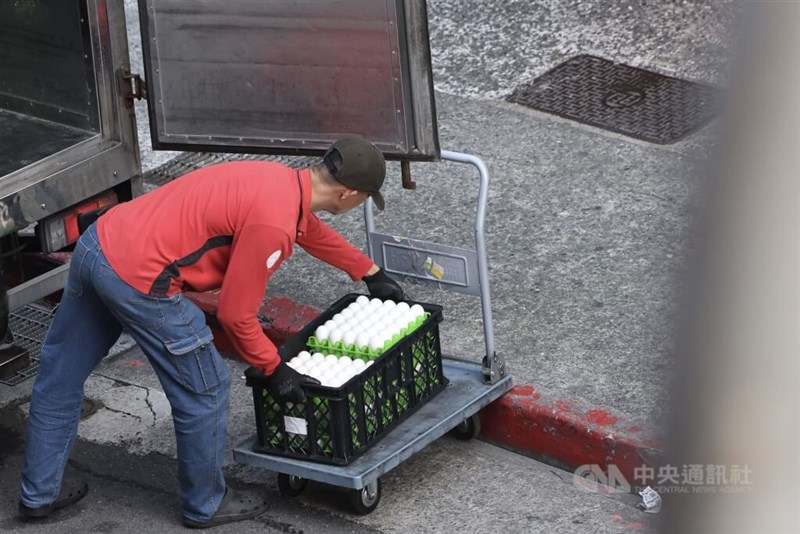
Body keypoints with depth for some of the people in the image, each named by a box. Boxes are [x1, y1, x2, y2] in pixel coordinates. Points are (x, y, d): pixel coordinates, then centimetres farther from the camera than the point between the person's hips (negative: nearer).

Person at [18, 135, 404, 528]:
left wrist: (372, 274, 46)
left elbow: (315, 232, 33)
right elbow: (236, 315, -13)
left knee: (60, 379, 20)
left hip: (97, 242, 10)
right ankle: (205, 505, 25)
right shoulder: (273, 223, -19)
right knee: (205, 390, 8)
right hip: (136, 278, -10)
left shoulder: (283, 180, 10)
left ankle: (38, 494, 37)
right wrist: (274, 369, 2)